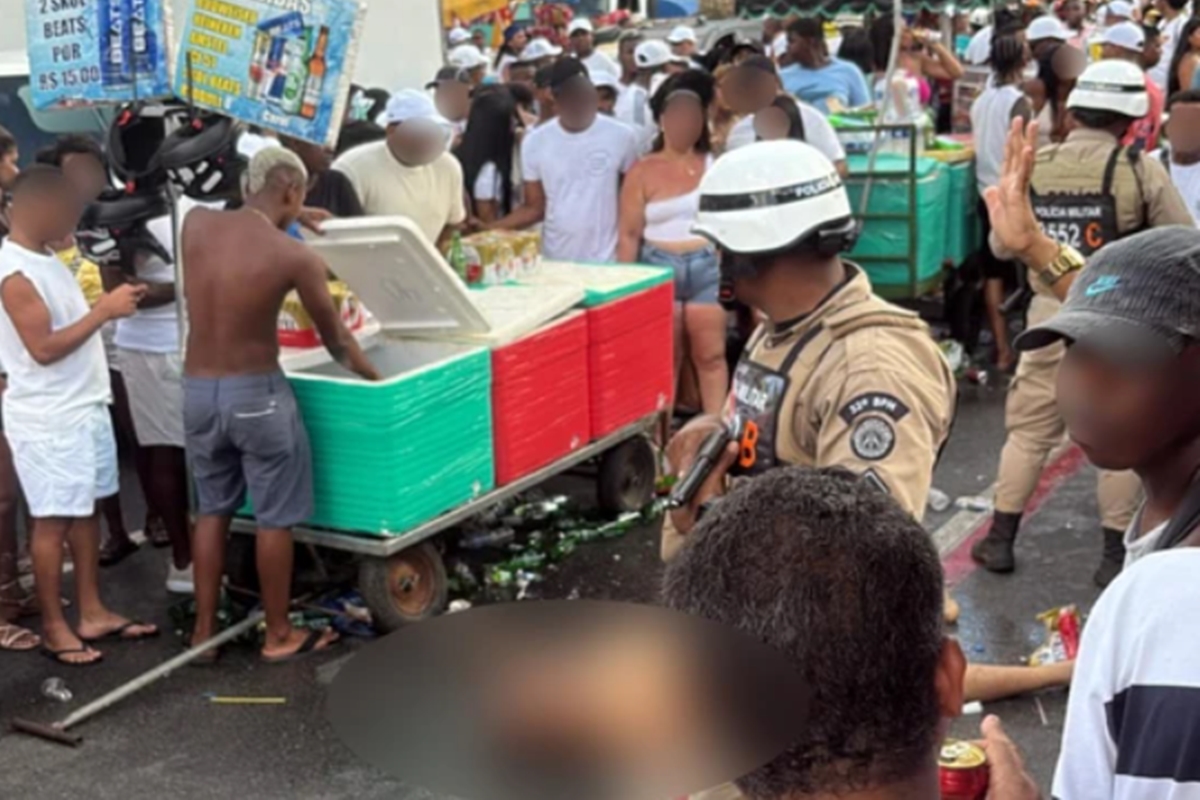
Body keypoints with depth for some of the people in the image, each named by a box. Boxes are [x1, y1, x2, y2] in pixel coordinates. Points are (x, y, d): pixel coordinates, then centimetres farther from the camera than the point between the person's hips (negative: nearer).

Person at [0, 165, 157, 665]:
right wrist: (104, 311, -19)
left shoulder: (47, 260, 11)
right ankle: (54, 629, 12)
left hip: (84, 408, 9)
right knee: (53, 520, 1)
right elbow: (44, 348, -22)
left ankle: (93, 613, 24)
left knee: (85, 511, 14)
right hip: (48, 419, -9)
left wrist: (112, 305, 6)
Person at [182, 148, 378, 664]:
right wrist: (376, 380, 14)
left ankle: (204, 631, 25)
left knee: (211, 512, 18)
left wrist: (283, 223, 32)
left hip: (197, 390, 5)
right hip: (255, 393, -5)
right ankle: (279, 637, 19)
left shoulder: (195, 224, -3)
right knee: (274, 518, 9)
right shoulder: (295, 257, -14)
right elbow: (336, 341, -2)